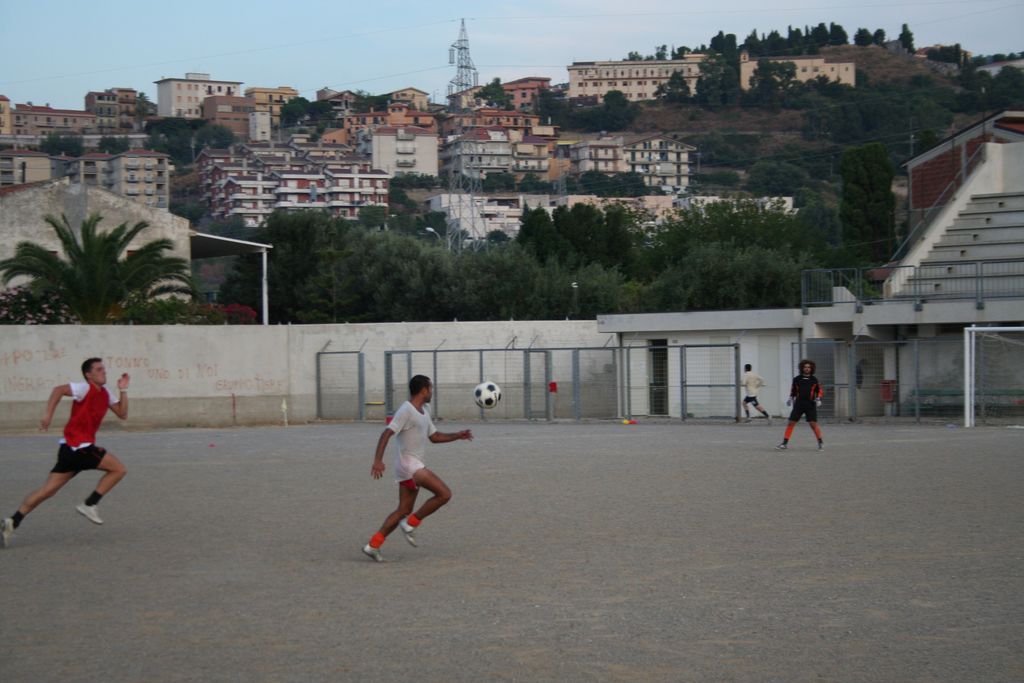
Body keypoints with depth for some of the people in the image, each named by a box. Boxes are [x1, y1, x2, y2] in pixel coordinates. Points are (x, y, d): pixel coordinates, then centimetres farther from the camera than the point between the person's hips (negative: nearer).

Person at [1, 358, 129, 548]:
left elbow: (122, 413, 17)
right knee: (119, 469, -6)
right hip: (78, 445, -9)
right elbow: (59, 390, -22)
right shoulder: (85, 388, -9)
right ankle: (89, 505, -3)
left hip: (73, 448, 9)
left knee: (47, 490, 6)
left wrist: (123, 391, 7)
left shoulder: (105, 393, 17)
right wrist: (48, 414, -30)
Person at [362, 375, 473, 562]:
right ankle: (411, 524, -7)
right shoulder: (406, 411, -13)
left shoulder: (424, 412, 17)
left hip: (415, 466, 10)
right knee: (444, 493, -15)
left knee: (404, 510, 9)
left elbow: (434, 436, 26)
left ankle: (373, 545, 8)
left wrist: (458, 435, 14)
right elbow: (386, 433, -20)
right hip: (408, 464, -10)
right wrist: (378, 460, -29)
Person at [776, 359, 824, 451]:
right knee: (791, 423, -4)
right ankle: (784, 443, 1)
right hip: (798, 405, 1)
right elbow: (793, 391, 17)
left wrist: (818, 399, -5)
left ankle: (821, 443, 9)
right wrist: (791, 398, 2)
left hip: (810, 405, -1)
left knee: (813, 424, -8)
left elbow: (820, 391, 11)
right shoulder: (797, 379, 5)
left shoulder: (814, 380, 3)